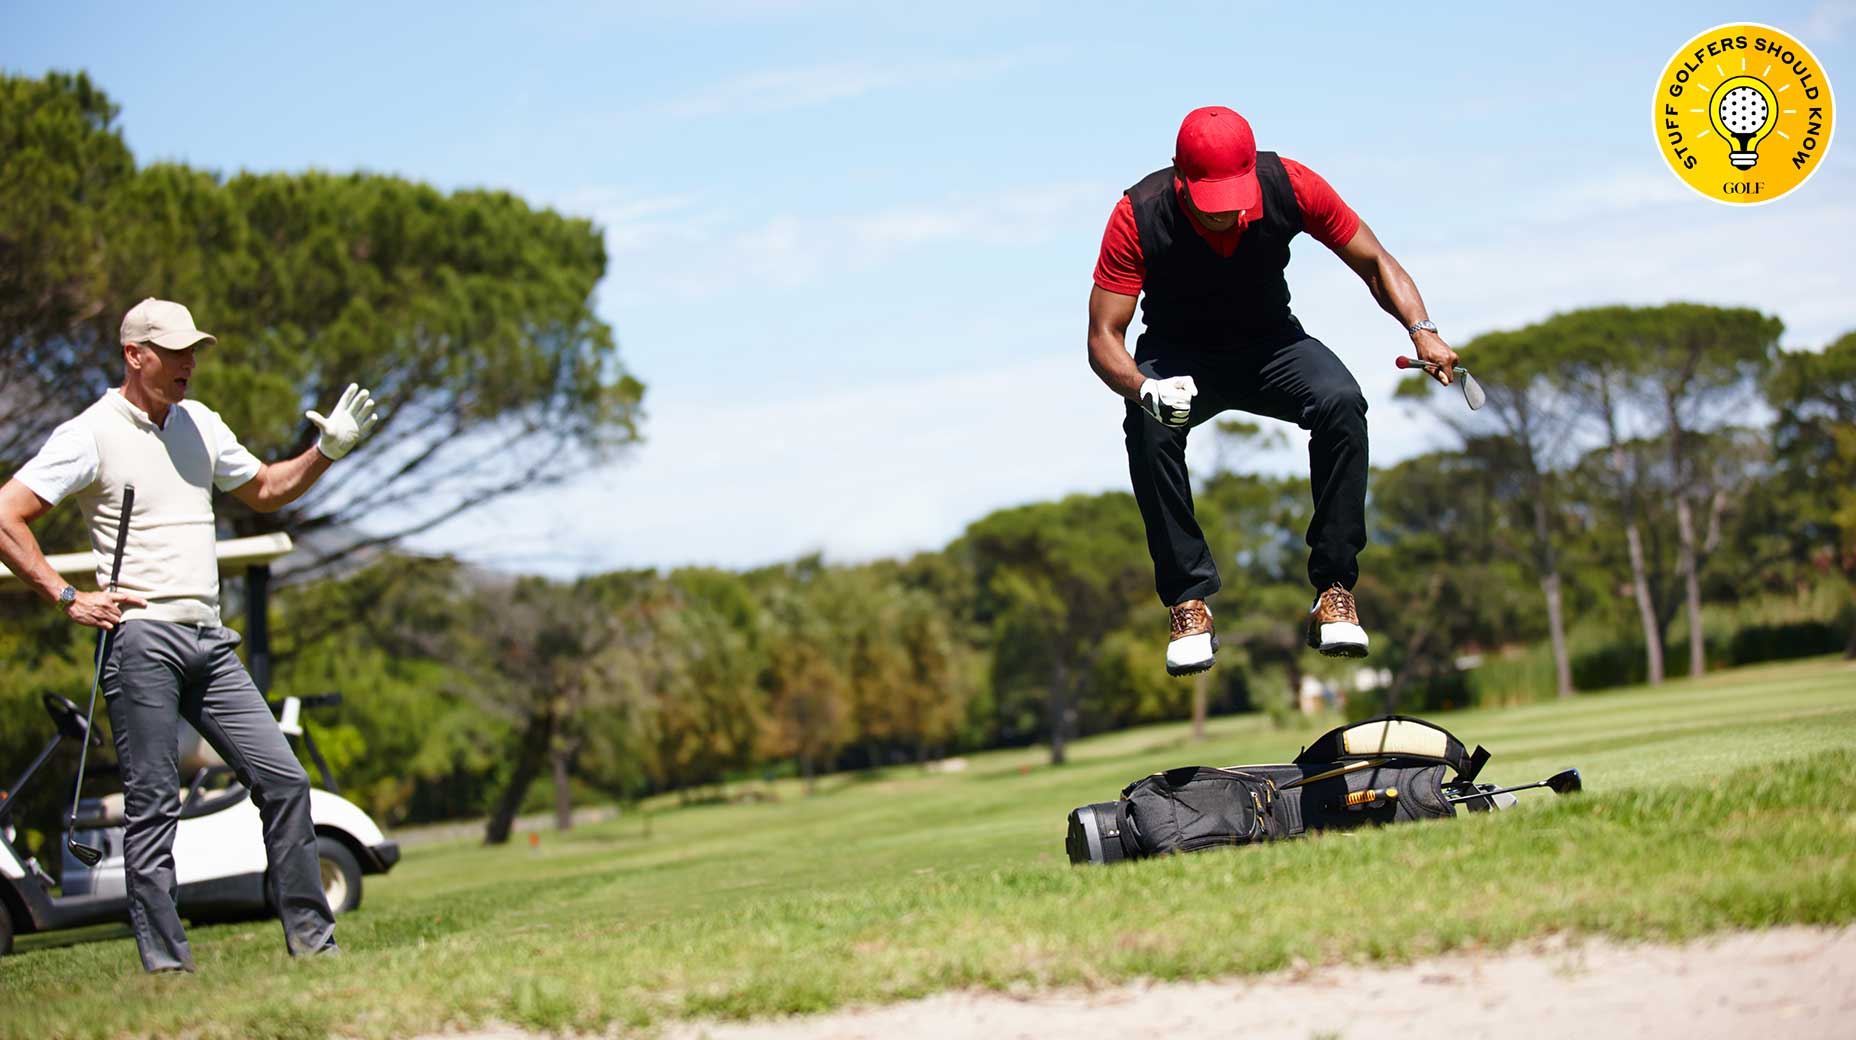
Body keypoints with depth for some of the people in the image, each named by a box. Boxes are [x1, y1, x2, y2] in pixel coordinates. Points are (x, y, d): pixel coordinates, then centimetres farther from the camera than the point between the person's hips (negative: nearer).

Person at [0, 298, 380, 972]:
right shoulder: (91, 434, -3)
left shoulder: (199, 423, 17)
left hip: (209, 641, 6)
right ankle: (166, 965, 0)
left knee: (284, 781, 0)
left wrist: (327, 451, 15)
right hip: (139, 640, -6)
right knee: (153, 808, -4)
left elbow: (263, 491, 31)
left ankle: (313, 943, 7)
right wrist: (69, 600, -10)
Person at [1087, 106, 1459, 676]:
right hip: (1179, 357, -1)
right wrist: (1144, 389, -45)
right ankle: (1189, 601, -22)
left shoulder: (1290, 186, -21)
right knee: (1148, 427, -35)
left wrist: (1421, 330, -27)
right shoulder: (1138, 217, -25)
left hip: (1270, 343, 1)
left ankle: (1334, 591, -20)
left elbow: (1375, 263, -8)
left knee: (1341, 402, -31)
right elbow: (1103, 337, -23)